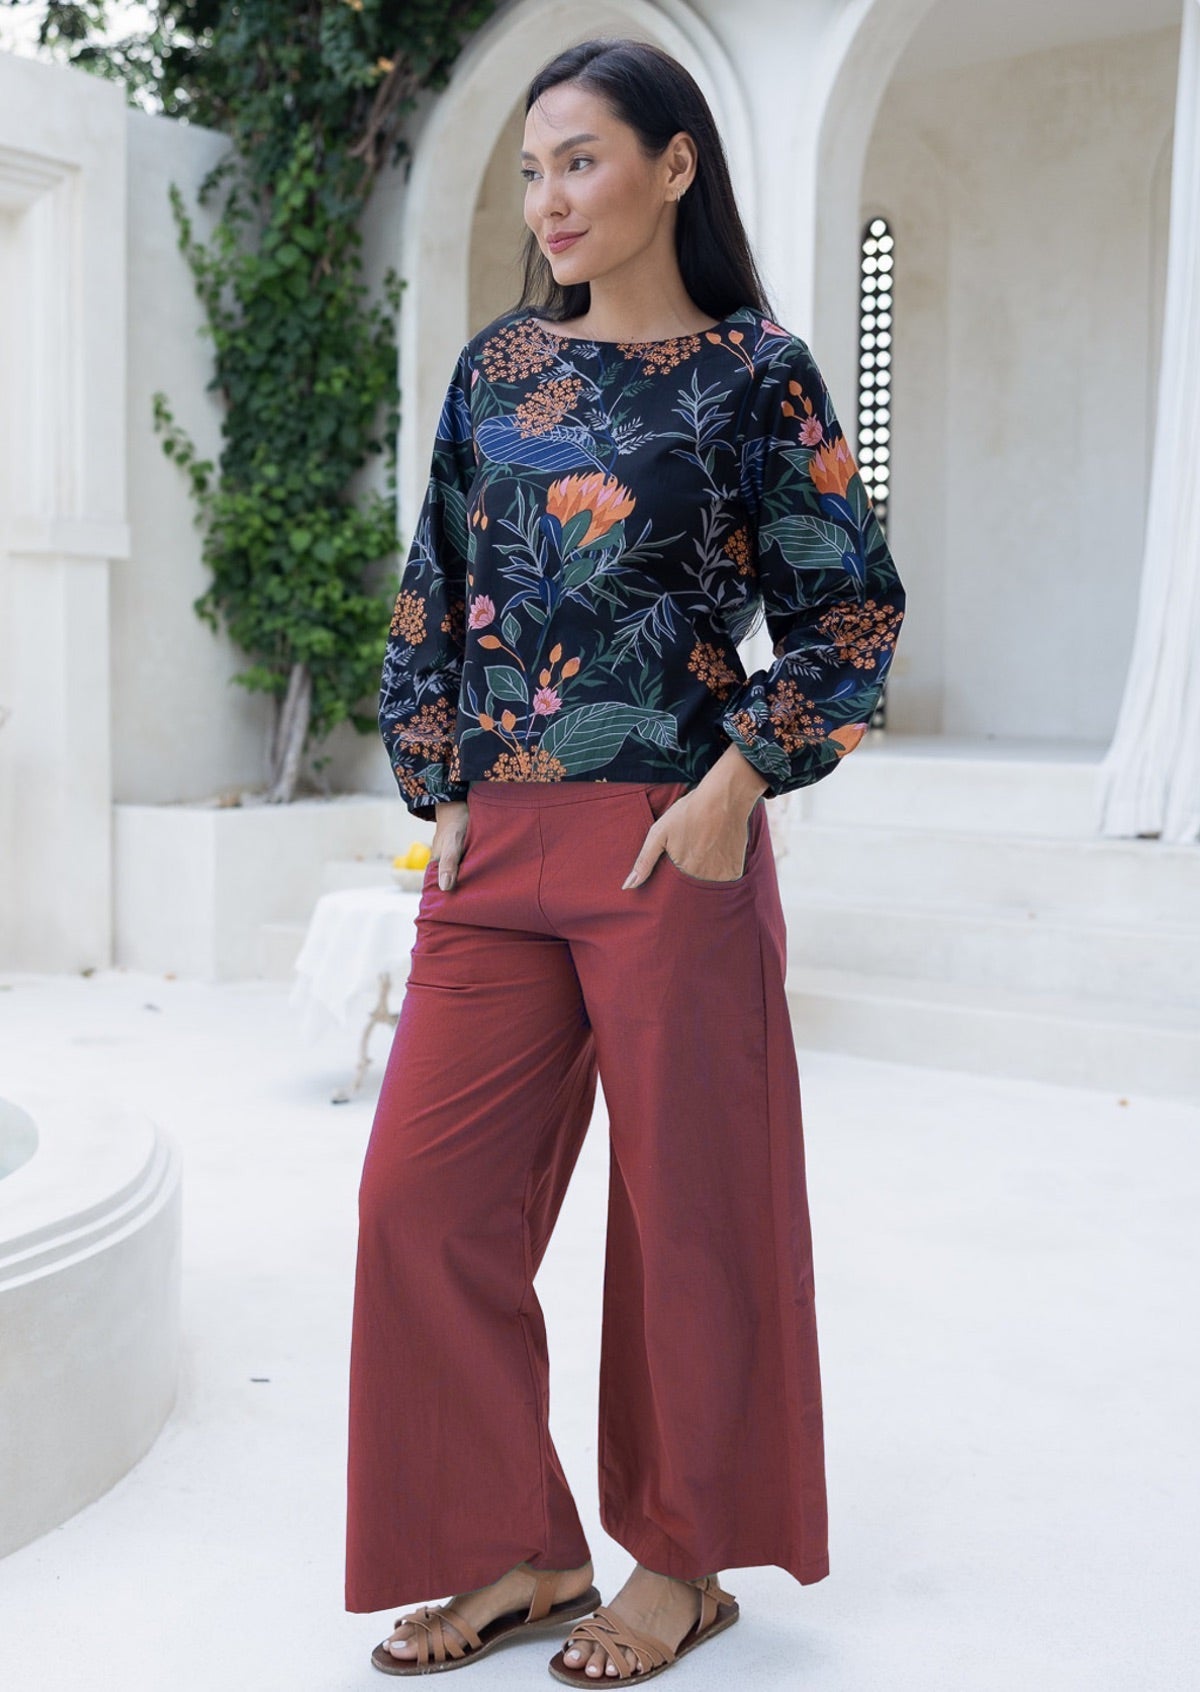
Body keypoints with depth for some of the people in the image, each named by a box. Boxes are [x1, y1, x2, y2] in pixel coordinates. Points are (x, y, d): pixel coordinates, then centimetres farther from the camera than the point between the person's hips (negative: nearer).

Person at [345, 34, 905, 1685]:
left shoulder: (753, 371, -1)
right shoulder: (498, 367, 12)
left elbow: (850, 607, -2)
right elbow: (436, 600, 15)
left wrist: (739, 782, -11)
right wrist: (444, 791, 6)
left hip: (671, 847, -5)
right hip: (497, 846, 6)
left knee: (685, 1204, 5)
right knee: (425, 1195, 4)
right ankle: (521, 1549, 21)